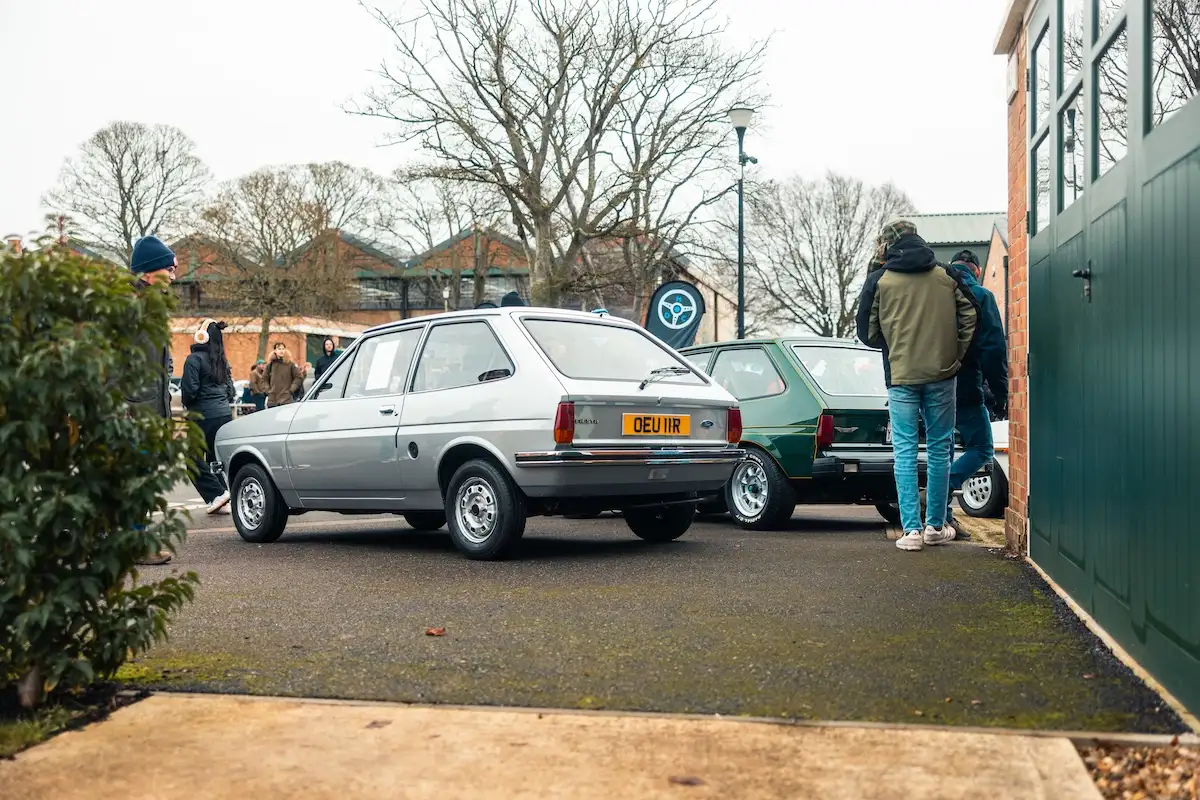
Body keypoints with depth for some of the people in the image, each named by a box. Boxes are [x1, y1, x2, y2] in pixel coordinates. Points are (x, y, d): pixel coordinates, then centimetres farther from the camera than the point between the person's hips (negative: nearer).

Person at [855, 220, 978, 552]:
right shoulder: (946, 276, 4)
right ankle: (935, 525, 16)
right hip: (941, 374, 2)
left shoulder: (879, 280, -1)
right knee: (939, 448, 11)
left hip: (900, 376, -2)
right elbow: (969, 316, 3)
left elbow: (867, 332, 2)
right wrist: (957, 355, 10)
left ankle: (911, 529, -2)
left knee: (905, 451, 3)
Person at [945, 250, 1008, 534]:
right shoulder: (980, 296, -4)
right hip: (966, 390, -5)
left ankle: (942, 517, 11)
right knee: (981, 449, 5)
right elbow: (994, 349, -9)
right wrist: (999, 395, -6)